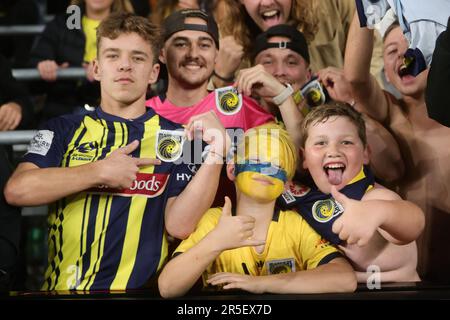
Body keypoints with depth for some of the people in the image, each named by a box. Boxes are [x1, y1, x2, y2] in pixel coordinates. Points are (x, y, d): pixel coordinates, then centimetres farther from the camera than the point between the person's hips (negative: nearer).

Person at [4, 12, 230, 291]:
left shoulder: (176, 138, 8)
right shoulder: (63, 129, 10)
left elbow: (179, 224, -4)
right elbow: (17, 190, -6)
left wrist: (216, 153, -11)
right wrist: (100, 171, -6)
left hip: (139, 288, -2)